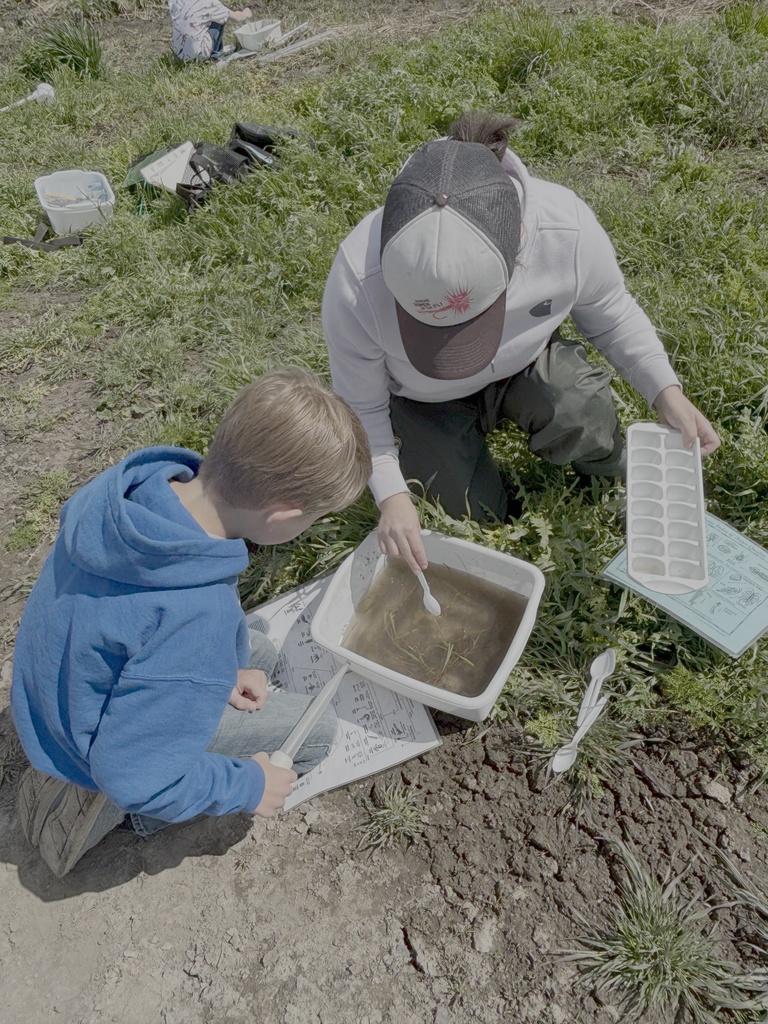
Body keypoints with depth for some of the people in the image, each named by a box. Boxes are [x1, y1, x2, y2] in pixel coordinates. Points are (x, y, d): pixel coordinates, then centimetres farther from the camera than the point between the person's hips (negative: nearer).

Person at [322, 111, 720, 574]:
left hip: (523, 361, 1)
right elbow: (361, 406, -20)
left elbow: (611, 312, -8)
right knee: (480, 515, -2)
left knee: (584, 414, -29)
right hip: (423, 398, 0)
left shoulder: (569, 228, -32)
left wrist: (665, 392, -21)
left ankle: (614, 481, 8)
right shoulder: (357, 280, -38)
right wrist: (391, 494, -29)